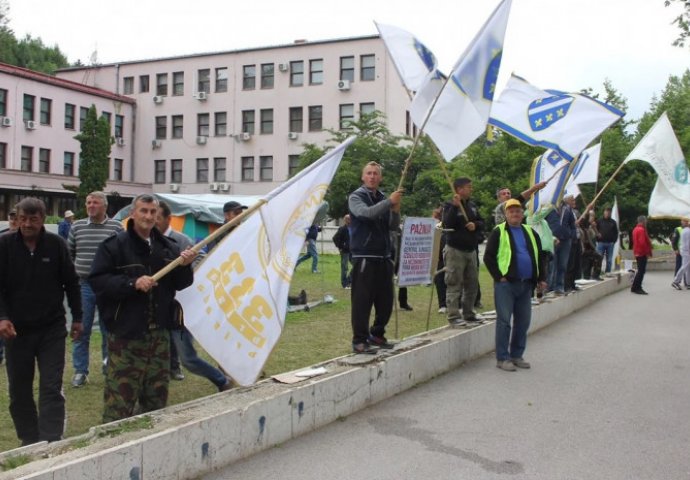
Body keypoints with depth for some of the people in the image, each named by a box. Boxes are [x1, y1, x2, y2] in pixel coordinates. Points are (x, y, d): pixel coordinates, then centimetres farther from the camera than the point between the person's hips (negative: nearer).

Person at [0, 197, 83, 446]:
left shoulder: (56, 244, -3)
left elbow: (71, 283, 5)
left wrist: (77, 317, 7)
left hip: (52, 329, -1)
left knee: (51, 389, -4)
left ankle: (51, 443, -3)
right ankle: (29, 442, 23)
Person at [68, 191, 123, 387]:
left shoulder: (116, 227, -1)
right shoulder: (77, 226, 6)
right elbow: (68, 254, 14)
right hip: (83, 285, 2)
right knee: (81, 330, 6)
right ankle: (80, 371, 15)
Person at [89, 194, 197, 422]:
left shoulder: (168, 247, 9)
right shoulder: (114, 245, -5)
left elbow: (180, 284, 11)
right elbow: (97, 280, -12)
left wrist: (185, 266, -9)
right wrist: (132, 283, -21)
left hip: (159, 333, 5)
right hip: (125, 334, -5)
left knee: (157, 396, 15)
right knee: (119, 400, -5)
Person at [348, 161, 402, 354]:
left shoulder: (383, 199, 15)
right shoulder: (356, 197, -1)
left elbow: (393, 227, 12)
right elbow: (366, 212, -21)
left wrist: (395, 211, -6)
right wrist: (389, 202, -25)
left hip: (384, 256, 6)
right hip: (364, 256, -6)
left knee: (385, 300, 9)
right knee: (362, 300, -6)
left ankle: (377, 335, 25)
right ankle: (359, 341, 1)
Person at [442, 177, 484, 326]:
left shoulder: (472, 206, 13)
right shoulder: (450, 205, -7)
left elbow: (482, 223, 16)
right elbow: (447, 223, -21)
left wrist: (476, 225, -5)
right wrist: (455, 207, -27)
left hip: (471, 250, 7)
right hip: (455, 251, -7)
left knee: (472, 284, 11)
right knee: (454, 285, -6)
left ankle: (469, 314, 22)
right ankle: (453, 316, -3)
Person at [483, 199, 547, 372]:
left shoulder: (531, 232, 16)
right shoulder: (498, 232, -1)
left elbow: (539, 256, 20)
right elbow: (488, 257, -4)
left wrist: (541, 278, 10)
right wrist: (499, 277, -10)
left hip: (526, 284, 6)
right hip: (506, 284, -6)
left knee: (523, 321, 10)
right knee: (504, 320, -4)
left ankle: (517, 355, 22)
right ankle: (502, 358, 3)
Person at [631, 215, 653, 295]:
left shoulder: (635, 229, 14)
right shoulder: (641, 230, -17)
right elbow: (642, 242, -24)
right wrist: (648, 251, -14)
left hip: (637, 253, 10)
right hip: (642, 253, -10)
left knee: (640, 270, 15)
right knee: (641, 271, -7)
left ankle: (636, 288, 16)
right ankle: (636, 288, -6)